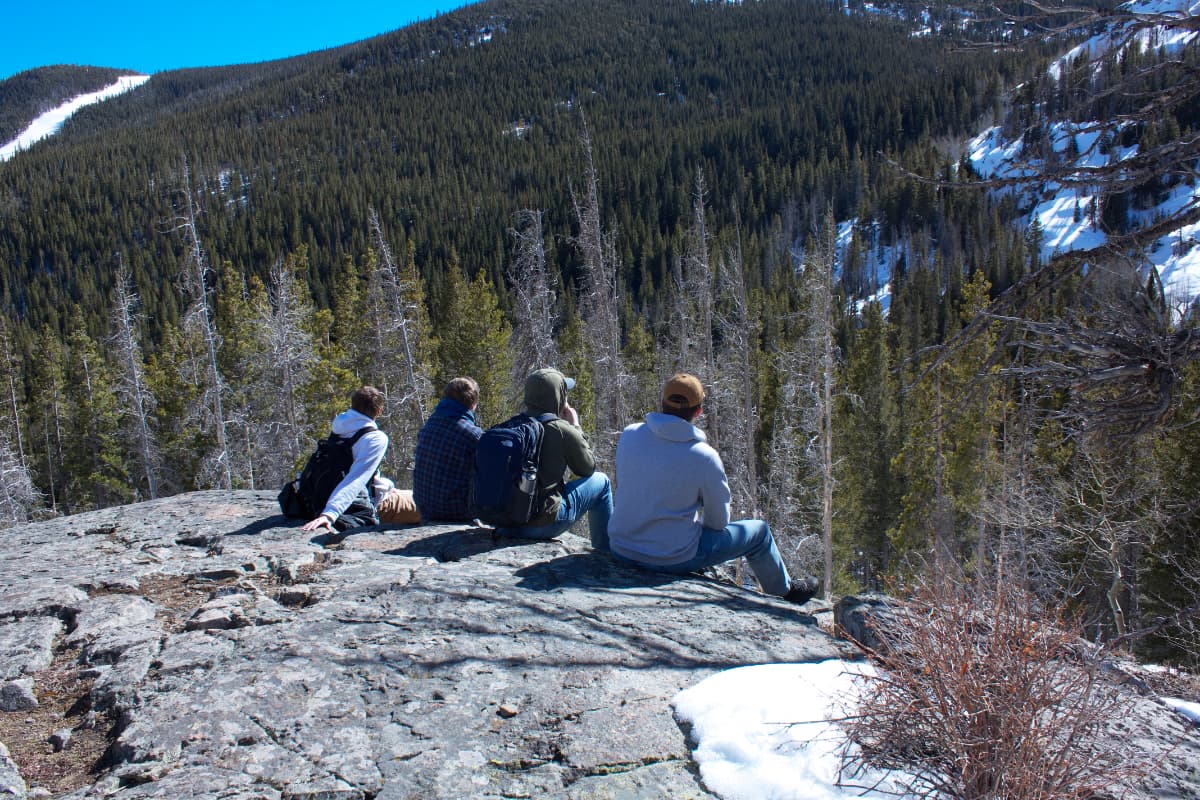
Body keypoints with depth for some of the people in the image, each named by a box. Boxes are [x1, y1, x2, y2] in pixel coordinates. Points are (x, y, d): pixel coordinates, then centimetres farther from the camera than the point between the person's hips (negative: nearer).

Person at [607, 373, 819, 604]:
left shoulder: (629, 435, -8)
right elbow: (719, 521, -8)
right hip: (673, 559, -5)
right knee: (758, 531, 14)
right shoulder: (705, 457, -20)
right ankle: (784, 592, 42)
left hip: (621, 550, 5)